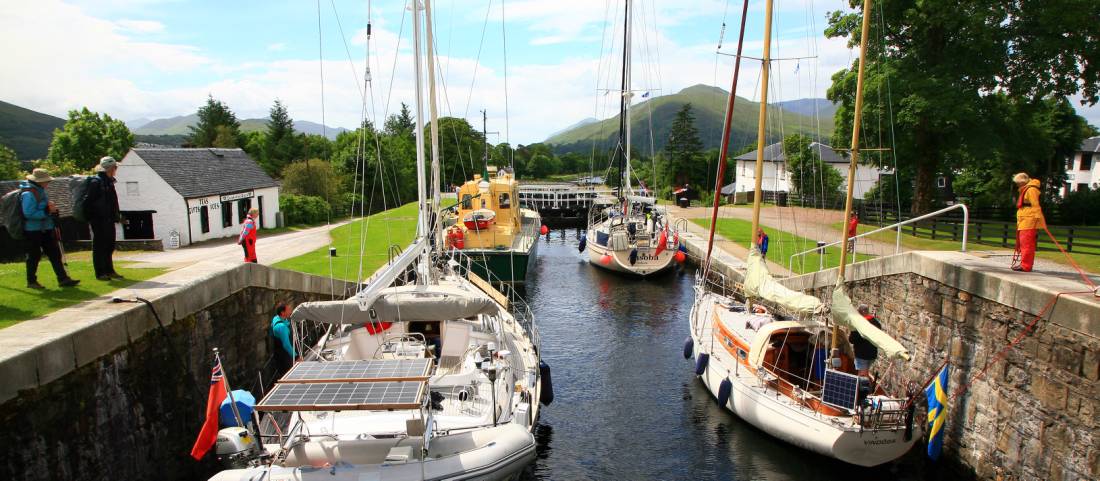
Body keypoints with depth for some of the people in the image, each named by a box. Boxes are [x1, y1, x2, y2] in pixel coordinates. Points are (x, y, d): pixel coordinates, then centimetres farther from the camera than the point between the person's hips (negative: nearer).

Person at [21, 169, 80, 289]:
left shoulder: (40, 190, 12)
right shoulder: (28, 194, -18)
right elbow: (29, 213, -25)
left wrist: (51, 208, 10)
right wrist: (47, 211, -23)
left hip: (45, 229, 9)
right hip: (33, 231, -9)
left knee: (55, 254, 7)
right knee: (34, 256, 2)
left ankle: (63, 279, 10)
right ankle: (31, 281, 15)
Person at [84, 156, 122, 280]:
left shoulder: (109, 182, 15)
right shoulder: (96, 182, -13)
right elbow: (89, 202, -16)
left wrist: (117, 216, 18)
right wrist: (91, 218, -16)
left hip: (108, 220, 9)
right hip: (99, 220, -9)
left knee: (110, 246, 14)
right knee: (99, 247, -2)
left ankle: (109, 271, 23)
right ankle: (100, 273, 4)